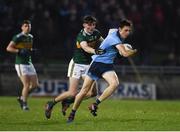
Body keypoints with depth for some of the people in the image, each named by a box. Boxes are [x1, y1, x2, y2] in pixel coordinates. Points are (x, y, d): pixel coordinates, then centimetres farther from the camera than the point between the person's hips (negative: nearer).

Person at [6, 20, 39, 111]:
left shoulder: (31, 37, 12)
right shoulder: (18, 37, -12)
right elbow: (8, 48, -14)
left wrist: (31, 51, 6)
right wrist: (20, 51, -24)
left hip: (29, 63, 8)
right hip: (20, 64, -8)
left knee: (35, 84, 4)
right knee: (27, 85, -12)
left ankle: (21, 97, 23)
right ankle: (24, 104, 3)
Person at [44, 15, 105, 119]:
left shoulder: (96, 33, 1)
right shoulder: (81, 36, -22)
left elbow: (102, 41, 24)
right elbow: (85, 48, -43)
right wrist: (95, 51, -62)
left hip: (88, 65, 7)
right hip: (77, 65, -7)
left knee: (93, 92, -4)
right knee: (72, 92, -13)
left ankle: (68, 101, 13)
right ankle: (51, 104, 8)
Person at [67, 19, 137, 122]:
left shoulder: (120, 36, 4)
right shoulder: (114, 37, -23)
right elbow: (125, 54, -31)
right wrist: (135, 51, -13)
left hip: (107, 65, 7)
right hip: (97, 63, -7)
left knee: (115, 84, -23)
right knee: (84, 90, 0)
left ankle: (95, 105, -15)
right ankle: (72, 113, 17)